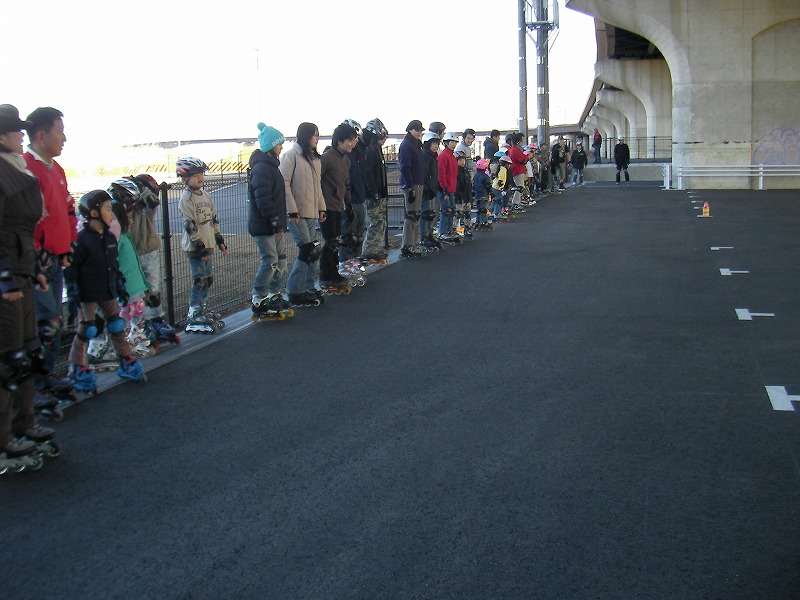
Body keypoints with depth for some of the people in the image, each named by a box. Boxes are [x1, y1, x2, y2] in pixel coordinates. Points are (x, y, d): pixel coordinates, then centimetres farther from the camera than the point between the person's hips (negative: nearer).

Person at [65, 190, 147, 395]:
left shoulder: (110, 238, 8)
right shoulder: (81, 240, -15)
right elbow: (71, 270, -13)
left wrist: (121, 288, 18)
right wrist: (73, 297, -16)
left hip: (108, 293, 7)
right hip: (87, 295, -7)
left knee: (117, 327, 11)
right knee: (86, 330, -1)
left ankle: (126, 364, 22)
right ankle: (77, 370, 10)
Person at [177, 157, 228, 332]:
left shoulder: (206, 195, 13)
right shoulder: (186, 198, -13)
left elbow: (214, 220, 19)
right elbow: (190, 225, -17)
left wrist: (220, 241, 17)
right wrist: (200, 246, -19)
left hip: (207, 245, 8)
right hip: (194, 246, -8)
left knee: (208, 278, 14)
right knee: (200, 279, -8)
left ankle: (203, 308, 26)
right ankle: (194, 314, 0)